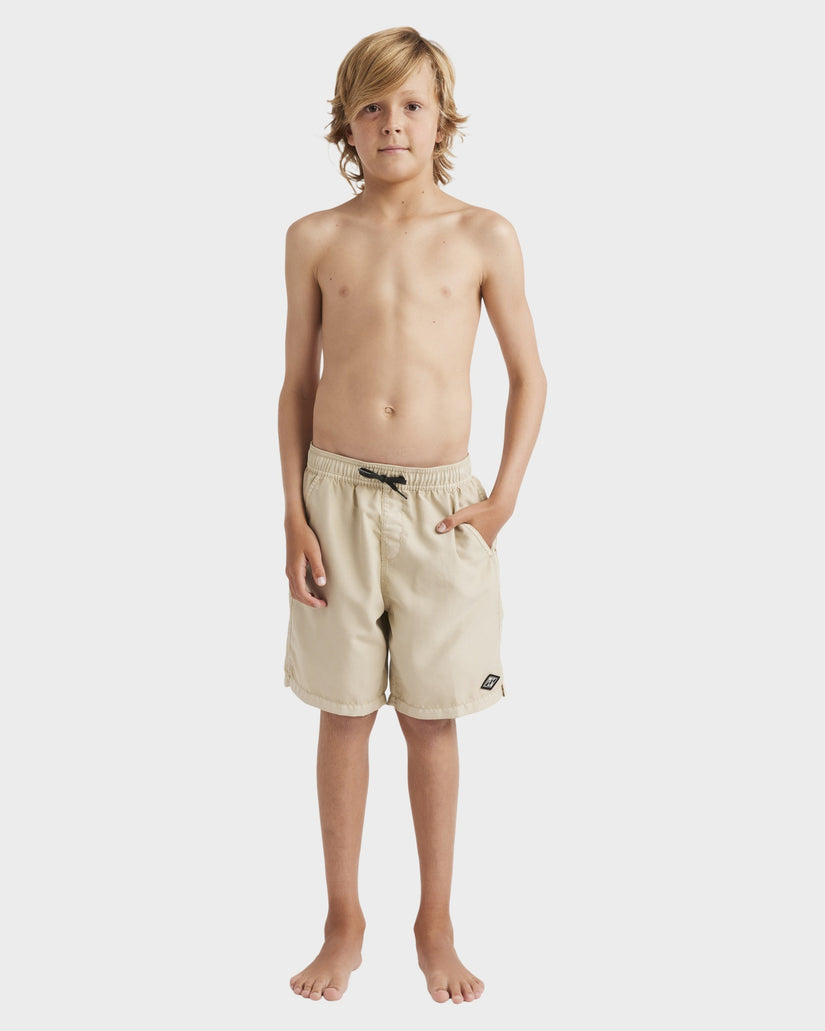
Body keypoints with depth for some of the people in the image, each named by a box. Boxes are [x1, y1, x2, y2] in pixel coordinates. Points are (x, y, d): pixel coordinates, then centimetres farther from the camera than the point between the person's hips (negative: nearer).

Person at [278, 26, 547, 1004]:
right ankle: (344, 924, 25)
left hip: (442, 501, 0)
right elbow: (297, 385, 6)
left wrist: (504, 497, -3)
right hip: (339, 494, 1)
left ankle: (436, 925, 25)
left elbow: (529, 378, 6)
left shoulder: (484, 238, 0)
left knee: (431, 719, 8)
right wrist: (294, 515, -1)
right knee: (343, 716, 9)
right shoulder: (316, 239, 3)